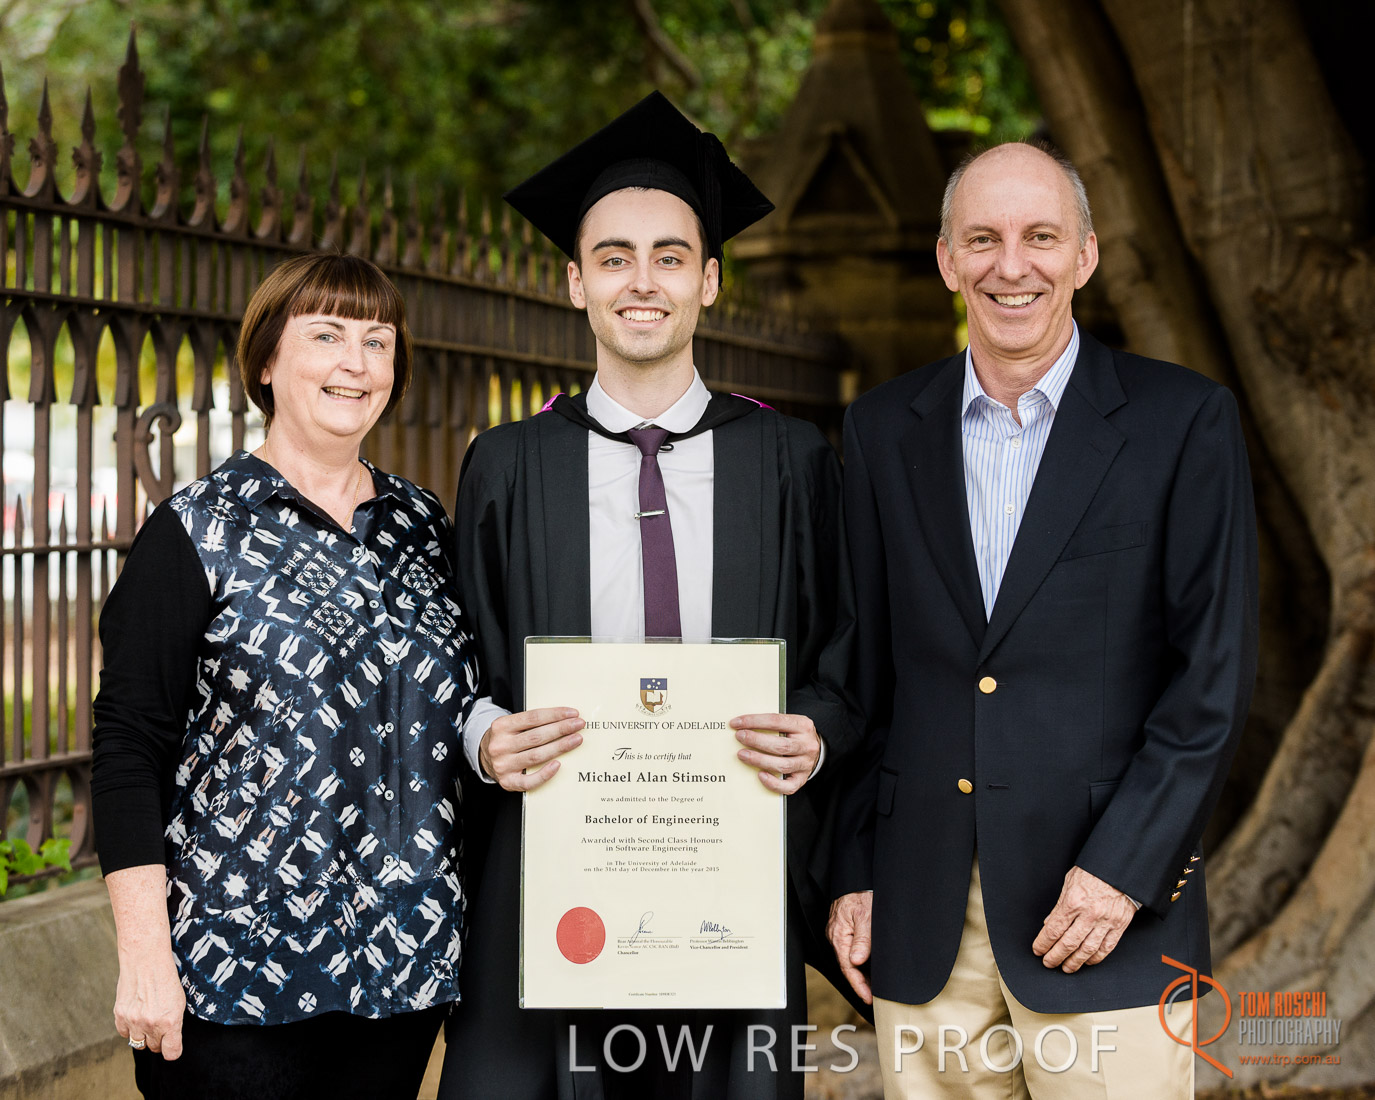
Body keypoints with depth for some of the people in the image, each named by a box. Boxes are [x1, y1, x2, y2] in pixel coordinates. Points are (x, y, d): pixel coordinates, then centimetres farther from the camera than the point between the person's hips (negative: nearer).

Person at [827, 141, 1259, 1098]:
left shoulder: (1183, 422, -1)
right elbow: (863, 666, 12)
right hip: (923, 908, 3)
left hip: (1108, 908, -3)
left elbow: (1217, 671, -4)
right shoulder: (885, 429, 9)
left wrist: (1123, 866, -11)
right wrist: (852, 872, 6)